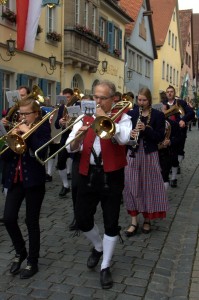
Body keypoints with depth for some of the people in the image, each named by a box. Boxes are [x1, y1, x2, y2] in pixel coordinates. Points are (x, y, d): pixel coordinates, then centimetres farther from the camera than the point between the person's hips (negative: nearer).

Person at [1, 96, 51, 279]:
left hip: (34, 180, -5)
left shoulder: (42, 128, -4)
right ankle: (20, 252, 25)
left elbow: (41, 151, -21)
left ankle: (33, 261, 19)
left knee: (32, 221, 3)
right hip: (15, 180, 5)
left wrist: (28, 132, -20)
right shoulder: (16, 128, 9)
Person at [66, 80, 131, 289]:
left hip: (111, 176, -3)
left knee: (111, 223, 3)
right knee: (82, 219, 6)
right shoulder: (85, 118, 8)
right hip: (88, 175, 3)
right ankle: (98, 247, 37)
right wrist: (78, 136, -23)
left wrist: (105, 117, -15)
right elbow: (71, 147, -2)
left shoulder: (122, 117, 0)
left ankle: (105, 267, 20)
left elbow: (123, 138, -22)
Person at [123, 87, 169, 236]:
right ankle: (134, 222, 11)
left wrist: (146, 129, -21)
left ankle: (147, 220, 21)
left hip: (150, 154, -2)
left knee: (149, 186, 4)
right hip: (133, 153, 2)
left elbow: (160, 137, -7)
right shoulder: (131, 114, 6)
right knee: (132, 186, 2)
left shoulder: (158, 115, -1)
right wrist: (130, 134, -16)